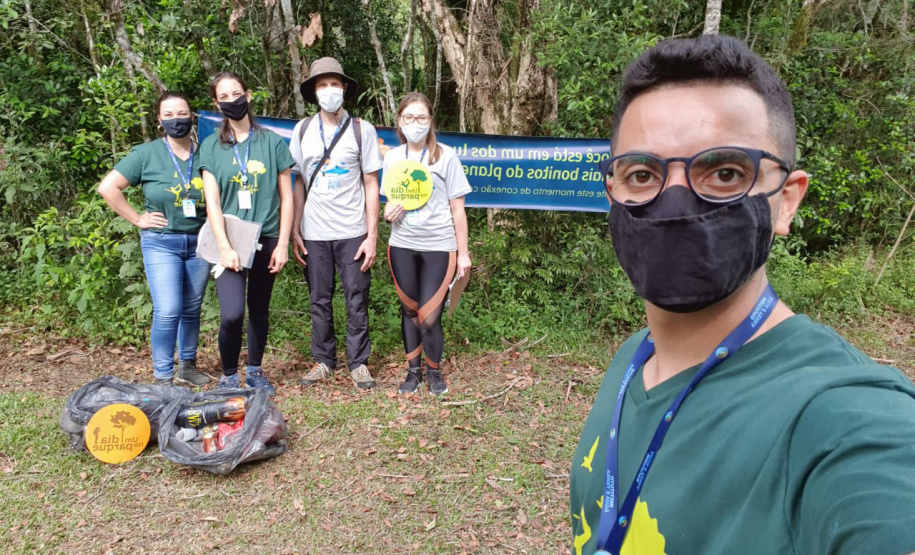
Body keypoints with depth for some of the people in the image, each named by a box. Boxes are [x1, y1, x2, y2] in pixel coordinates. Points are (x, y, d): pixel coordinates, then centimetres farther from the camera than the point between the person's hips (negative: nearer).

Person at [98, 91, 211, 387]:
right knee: (167, 311, -10)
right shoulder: (147, 153, -4)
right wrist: (137, 219, -8)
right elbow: (108, 187, -6)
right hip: (161, 243, -3)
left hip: (198, 242, 3)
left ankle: (188, 365, 30)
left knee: (192, 309, 13)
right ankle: (163, 377, 2)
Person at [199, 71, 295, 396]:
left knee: (259, 310, 10)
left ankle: (254, 371, 28)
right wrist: (224, 247, -12)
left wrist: (282, 244, -2)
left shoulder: (273, 143, 4)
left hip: (266, 238, 1)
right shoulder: (211, 146, 4)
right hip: (230, 239, -1)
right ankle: (228, 376, 7)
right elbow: (212, 201, -2)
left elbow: (286, 197, 4)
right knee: (232, 314, -14)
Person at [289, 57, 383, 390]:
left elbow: (371, 185, 0)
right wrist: (294, 231, 2)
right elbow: (298, 183, 9)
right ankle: (323, 361, 22)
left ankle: (359, 363, 14)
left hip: (352, 233, -2)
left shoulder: (362, 130, 1)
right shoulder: (302, 130, 6)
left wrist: (372, 236, -4)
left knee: (357, 300, 2)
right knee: (319, 300, 9)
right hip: (313, 234, 2)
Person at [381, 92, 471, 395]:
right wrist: (388, 212, -10)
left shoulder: (446, 156, -5)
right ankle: (413, 370, 28)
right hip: (402, 246, 4)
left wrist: (463, 253, -3)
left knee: (429, 318, -5)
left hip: (439, 247, -3)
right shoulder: (392, 157, 5)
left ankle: (434, 371, 19)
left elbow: (457, 210, -3)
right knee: (409, 312, 11)